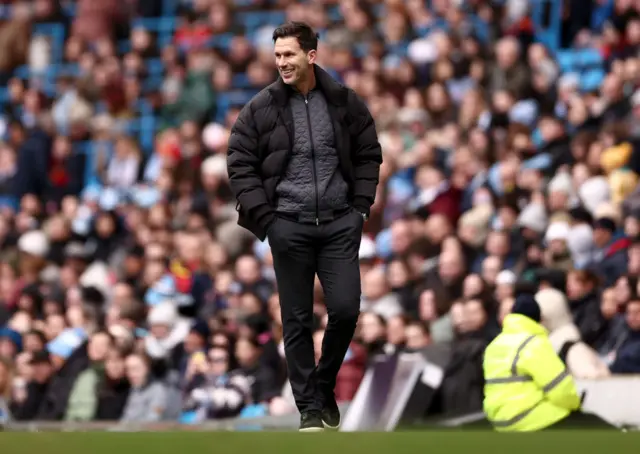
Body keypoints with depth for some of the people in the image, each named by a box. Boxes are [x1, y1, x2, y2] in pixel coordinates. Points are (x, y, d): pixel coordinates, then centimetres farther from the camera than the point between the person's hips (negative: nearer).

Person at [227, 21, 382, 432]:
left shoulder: (346, 103, 1)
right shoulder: (261, 109, -3)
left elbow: (368, 155, 10)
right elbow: (241, 165, 0)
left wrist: (361, 206, 2)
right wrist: (264, 217, -6)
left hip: (340, 224, 1)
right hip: (289, 227, -1)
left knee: (345, 309, -6)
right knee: (297, 320, 3)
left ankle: (325, 386, 18)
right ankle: (309, 407, 10)